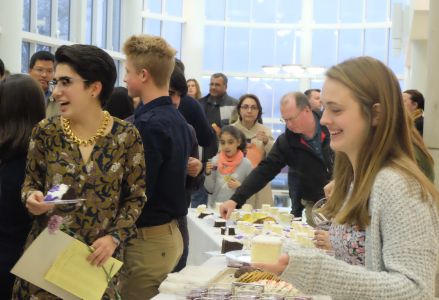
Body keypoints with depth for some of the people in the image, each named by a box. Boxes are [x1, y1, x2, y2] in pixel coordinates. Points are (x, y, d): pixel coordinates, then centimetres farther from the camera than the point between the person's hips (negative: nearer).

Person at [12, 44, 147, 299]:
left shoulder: (127, 136, -7)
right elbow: (30, 183, 8)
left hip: (98, 256, -1)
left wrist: (115, 237, -13)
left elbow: (136, 197, 0)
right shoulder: (45, 132, -3)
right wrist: (31, 198, -14)